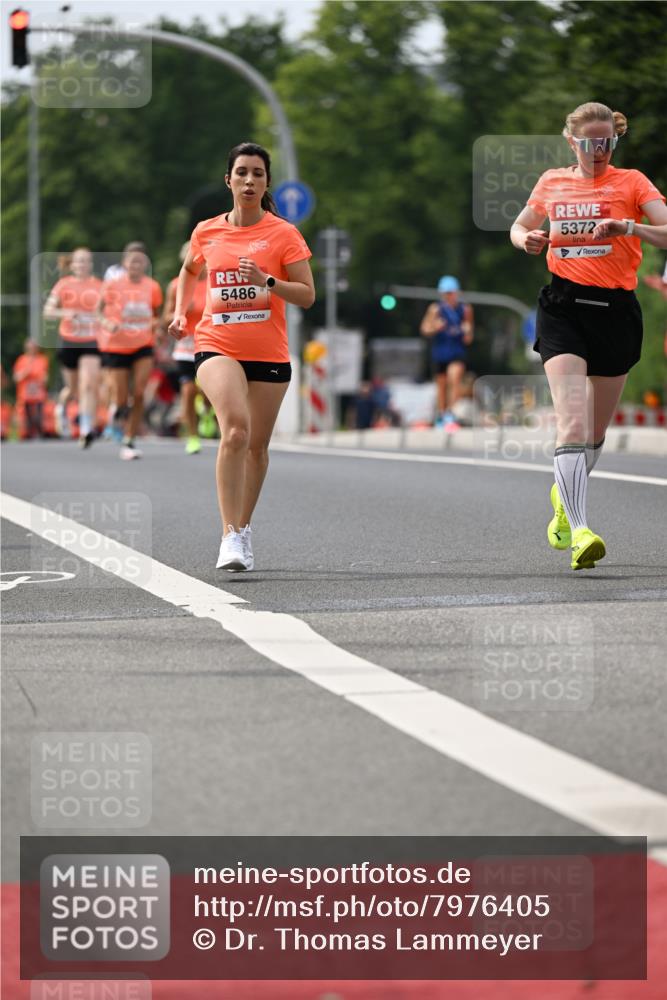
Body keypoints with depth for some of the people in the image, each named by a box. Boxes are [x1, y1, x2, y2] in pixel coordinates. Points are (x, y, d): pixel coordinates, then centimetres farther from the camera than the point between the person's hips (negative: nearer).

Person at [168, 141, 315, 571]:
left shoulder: (284, 234, -1)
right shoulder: (207, 232, 6)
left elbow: (307, 295, -4)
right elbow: (190, 270, 27)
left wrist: (267, 281, -20)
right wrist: (180, 311, 12)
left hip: (269, 353, 1)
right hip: (217, 346, -1)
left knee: (257, 445, 10)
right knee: (236, 428, -24)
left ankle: (243, 528, 31)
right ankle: (231, 536, -27)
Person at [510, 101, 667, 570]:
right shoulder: (552, 182, 11)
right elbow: (519, 227, 26)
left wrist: (629, 227, -28)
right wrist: (527, 239, 3)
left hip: (616, 309, 0)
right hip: (563, 306, 0)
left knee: (596, 431, 13)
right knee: (572, 423, -18)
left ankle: (564, 497, 43)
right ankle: (579, 532, -27)